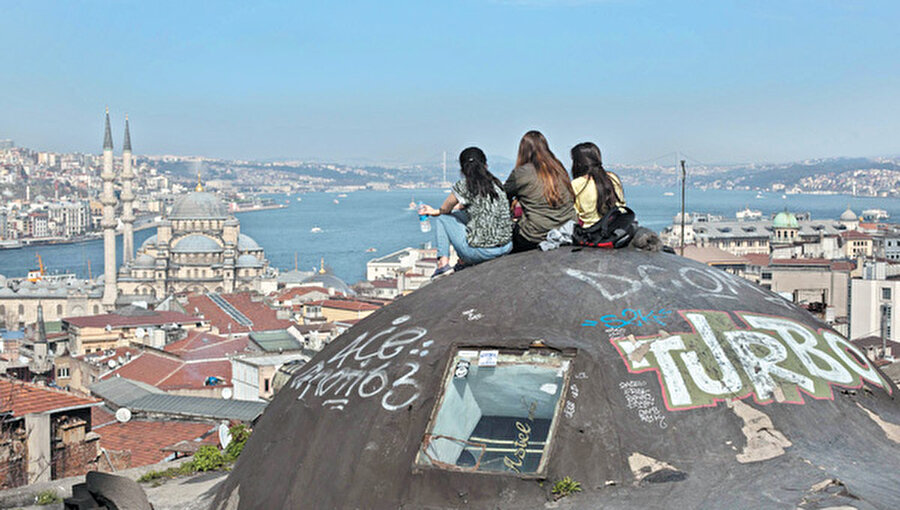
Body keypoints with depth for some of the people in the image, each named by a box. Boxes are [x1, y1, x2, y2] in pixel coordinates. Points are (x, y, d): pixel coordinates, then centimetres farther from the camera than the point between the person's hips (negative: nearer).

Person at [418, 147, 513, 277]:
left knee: (441, 218, 14)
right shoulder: (496, 183, 11)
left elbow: (445, 210, 8)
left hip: (481, 251, -7)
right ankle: (466, 261, 34)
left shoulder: (464, 185, -9)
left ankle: (443, 263, 6)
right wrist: (434, 211, 33)